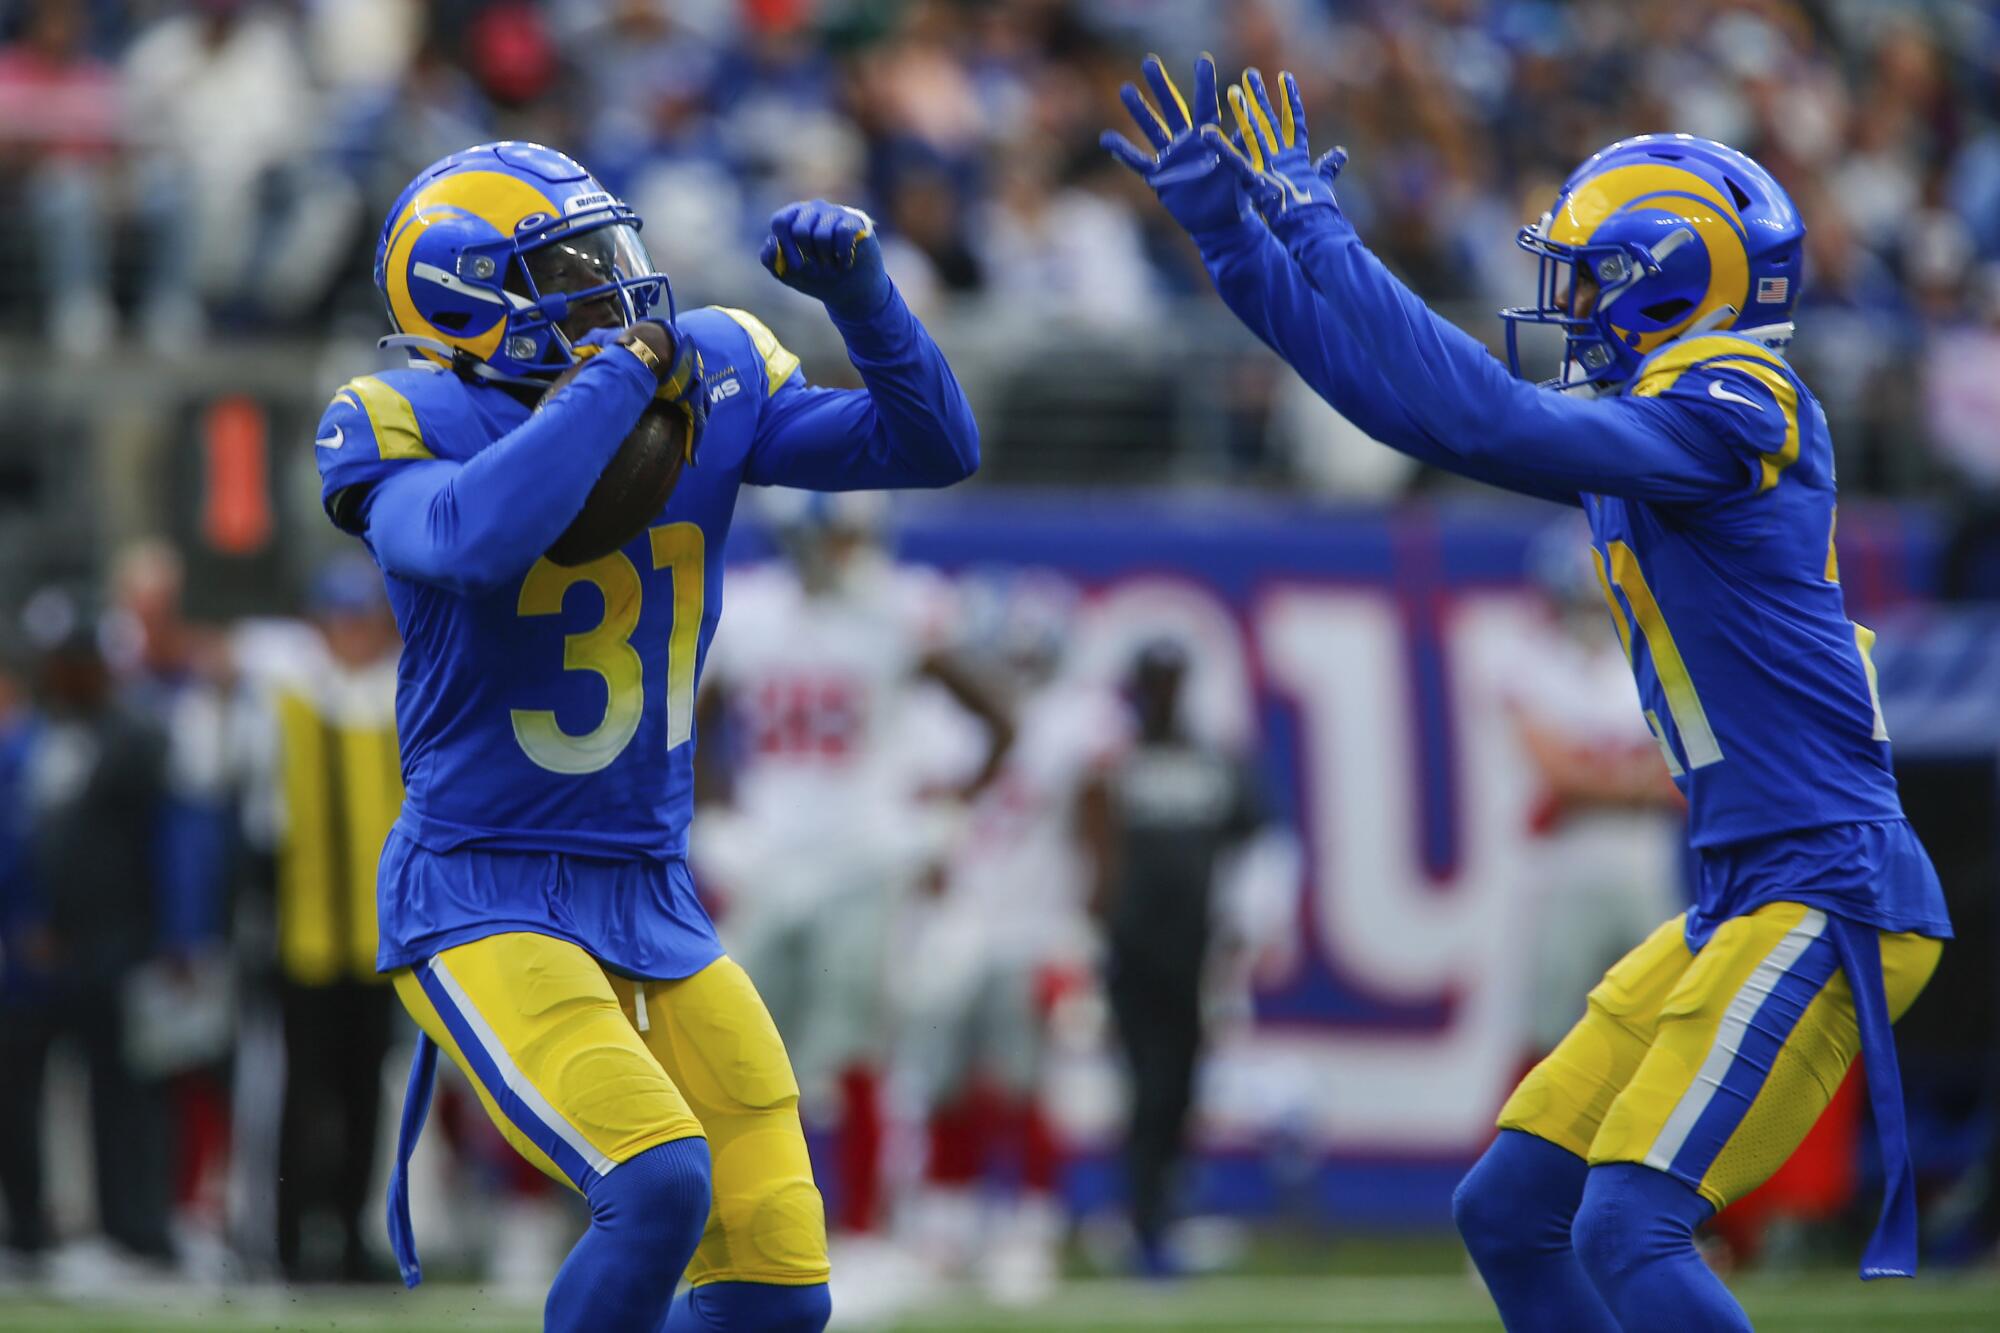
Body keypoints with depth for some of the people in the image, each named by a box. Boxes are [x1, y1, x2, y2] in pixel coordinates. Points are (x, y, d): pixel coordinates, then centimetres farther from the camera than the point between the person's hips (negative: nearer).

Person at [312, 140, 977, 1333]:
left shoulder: (711, 384, 5)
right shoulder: (415, 427, -12)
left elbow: (933, 448, 4)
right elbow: (472, 538, -35)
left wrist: (860, 292, -12)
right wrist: (621, 372, -25)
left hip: (654, 904, 6)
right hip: (483, 905, -6)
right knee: (660, 1179, -27)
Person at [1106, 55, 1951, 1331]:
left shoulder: (1733, 411, -13)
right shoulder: (1640, 419, 14)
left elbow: (1485, 424, -23)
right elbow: (1416, 397, 19)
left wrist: (1324, 235, -16)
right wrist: (1226, 221, 18)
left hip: (1831, 901, -10)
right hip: (1742, 899, 10)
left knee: (1630, 1231, -19)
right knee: (1511, 1212, 12)